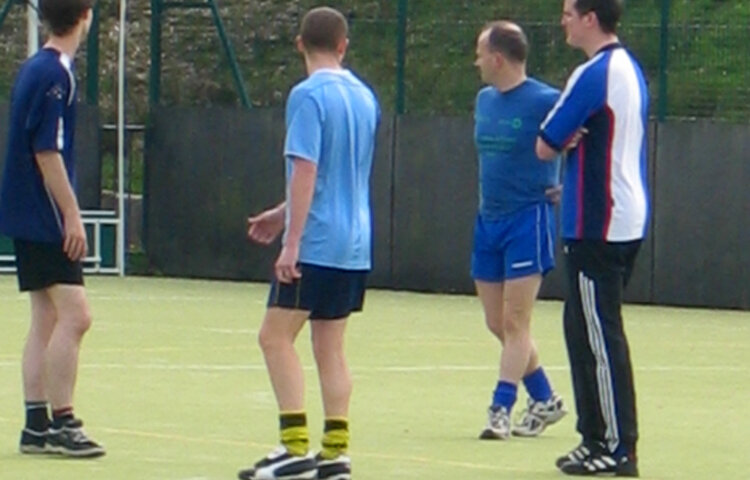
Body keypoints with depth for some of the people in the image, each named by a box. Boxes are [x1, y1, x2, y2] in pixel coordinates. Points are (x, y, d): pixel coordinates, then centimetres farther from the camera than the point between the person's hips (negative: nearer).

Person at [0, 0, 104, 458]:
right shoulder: (55, 74, -15)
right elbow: (47, 152, -19)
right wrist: (72, 215, -16)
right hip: (46, 218, -10)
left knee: (47, 319, 9)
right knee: (74, 315, -11)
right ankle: (61, 423, -11)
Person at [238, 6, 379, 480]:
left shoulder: (308, 95, -11)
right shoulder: (365, 97, 12)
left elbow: (306, 171, -18)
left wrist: (292, 241, -17)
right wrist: (285, 214, 28)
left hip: (316, 244, -7)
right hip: (355, 245, 7)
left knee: (276, 336, -3)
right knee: (330, 346, 10)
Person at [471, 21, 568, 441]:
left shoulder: (545, 101, -12)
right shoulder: (485, 100, 10)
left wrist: (562, 185, -16)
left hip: (528, 217, -8)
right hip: (489, 218, 8)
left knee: (514, 322, -7)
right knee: (498, 324, 10)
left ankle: (501, 410, -4)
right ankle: (545, 401, 23)